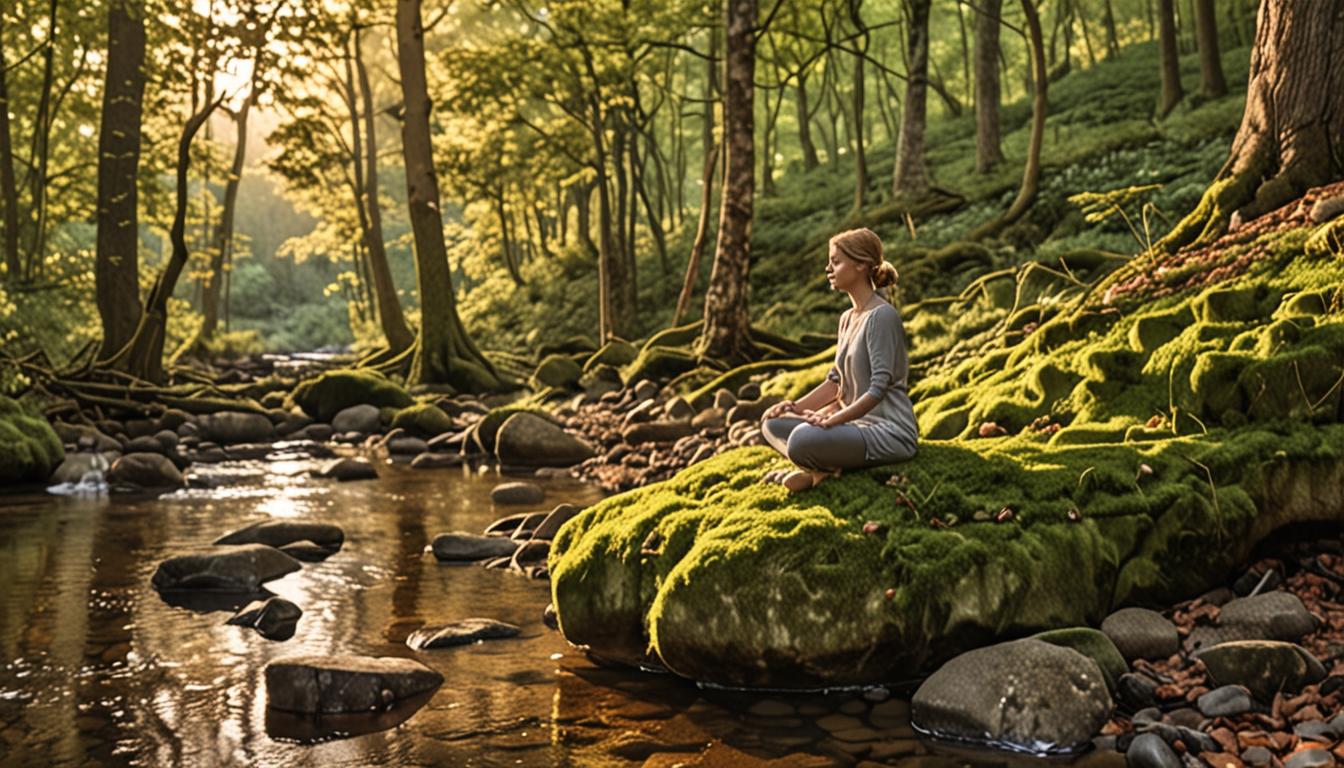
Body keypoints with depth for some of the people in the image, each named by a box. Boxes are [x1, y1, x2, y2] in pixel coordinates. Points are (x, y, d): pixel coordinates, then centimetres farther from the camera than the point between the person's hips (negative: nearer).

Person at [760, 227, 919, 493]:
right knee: (773, 424, 5)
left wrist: (834, 419, -27)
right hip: (858, 423, 10)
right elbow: (836, 381, 15)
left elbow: (879, 388, -19)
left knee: (803, 440, -33)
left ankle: (821, 470, -5)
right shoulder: (847, 319, 15)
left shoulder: (882, 316, -13)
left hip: (890, 431, -10)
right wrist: (797, 406, 1)